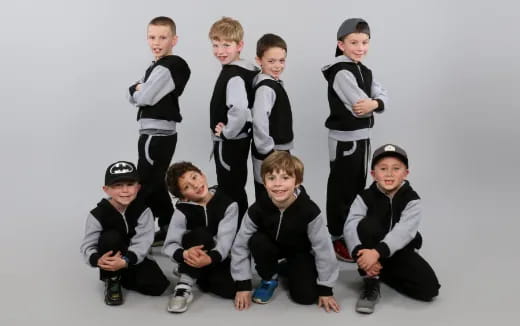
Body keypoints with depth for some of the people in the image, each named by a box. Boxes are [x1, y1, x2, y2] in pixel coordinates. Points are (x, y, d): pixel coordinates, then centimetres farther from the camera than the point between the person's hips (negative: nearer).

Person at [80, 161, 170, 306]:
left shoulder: (143, 211, -15)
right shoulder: (97, 215, -17)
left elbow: (142, 243, -23)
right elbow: (87, 246, -17)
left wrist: (125, 261, -41)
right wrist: (98, 260, -40)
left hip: (134, 258, 2)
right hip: (110, 259, -1)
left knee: (158, 286, -18)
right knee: (111, 237, -33)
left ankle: (123, 277, 9)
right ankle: (112, 281, -10)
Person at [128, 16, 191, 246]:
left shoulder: (167, 68, -16)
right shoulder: (157, 67, 17)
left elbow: (144, 98, -22)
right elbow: (134, 97, 13)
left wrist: (136, 89, 0)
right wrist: (137, 89, -8)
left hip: (157, 135, -10)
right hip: (155, 134, 10)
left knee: (144, 186, -5)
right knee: (155, 185, 17)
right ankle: (168, 229, 26)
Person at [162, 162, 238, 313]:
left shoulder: (228, 204, -11)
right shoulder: (183, 210, -9)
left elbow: (225, 240, -22)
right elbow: (169, 245, -17)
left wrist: (210, 259, -43)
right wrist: (185, 254, -41)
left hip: (218, 259, 1)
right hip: (193, 260, -1)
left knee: (231, 289, -29)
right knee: (201, 234, -31)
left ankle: (201, 278, 2)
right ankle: (184, 286, -22)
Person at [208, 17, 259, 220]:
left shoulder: (234, 76, -21)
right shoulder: (234, 71, 9)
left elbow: (240, 111, -37)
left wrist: (226, 133, -21)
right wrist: (225, 132, 11)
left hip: (229, 143, -10)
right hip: (236, 141, 10)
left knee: (230, 192, 0)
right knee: (236, 190, 18)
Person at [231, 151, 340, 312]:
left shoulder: (309, 211, -33)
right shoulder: (257, 210, -28)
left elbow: (323, 249, -24)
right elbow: (240, 246, -19)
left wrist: (325, 289, -17)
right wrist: (243, 285, -19)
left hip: (300, 251, -1)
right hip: (273, 247, 1)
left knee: (306, 296, -15)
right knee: (257, 241, -31)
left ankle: (289, 270, 18)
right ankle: (269, 279, -3)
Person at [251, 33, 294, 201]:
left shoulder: (274, 83, 9)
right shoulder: (265, 88, -20)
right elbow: (259, 121, -31)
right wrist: (267, 150, -25)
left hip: (279, 151, 9)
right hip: (270, 155, -9)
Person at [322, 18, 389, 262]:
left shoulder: (364, 71, 11)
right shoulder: (341, 72, -17)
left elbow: (382, 96, 0)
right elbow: (359, 106, -24)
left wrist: (374, 104, -21)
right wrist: (371, 105, -4)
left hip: (362, 137, 9)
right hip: (344, 139, -9)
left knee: (357, 188, 18)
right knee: (341, 189, 2)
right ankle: (337, 238, 12)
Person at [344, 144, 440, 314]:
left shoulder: (412, 200, -13)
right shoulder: (365, 197, -9)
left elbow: (403, 232, -29)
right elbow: (351, 226, -25)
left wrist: (377, 252, -45)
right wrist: (360, 253, -44)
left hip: (400, 251, 1)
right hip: (370, 250, -1)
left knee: (429, 289, -18)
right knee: (367, 224, -32)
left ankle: (379, 272, 4)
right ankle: (371, 282, -21)